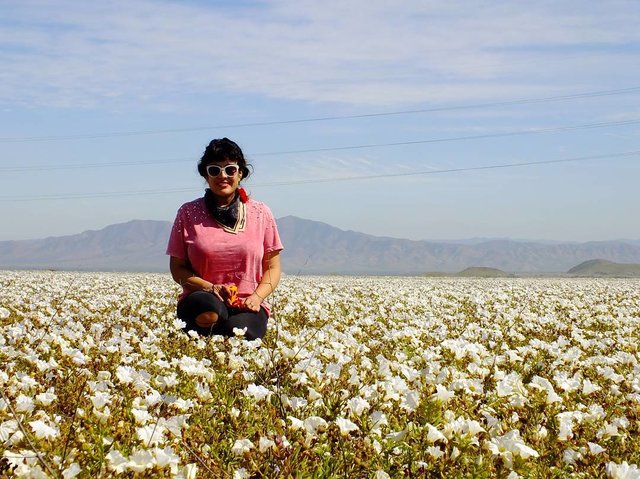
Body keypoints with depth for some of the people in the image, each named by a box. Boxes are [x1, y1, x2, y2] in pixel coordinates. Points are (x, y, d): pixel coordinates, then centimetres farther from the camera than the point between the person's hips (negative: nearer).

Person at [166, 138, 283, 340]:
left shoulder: (261, 213, 7)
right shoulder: (188, 213, 5)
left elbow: (272, 268, 11)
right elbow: (177, 269, 6)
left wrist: (257, 296, -10)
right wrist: (210, 288, -12)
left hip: (247, 307, 0)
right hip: (201, 301, 0)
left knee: (237, 330, -36)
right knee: (209, 310, -38)